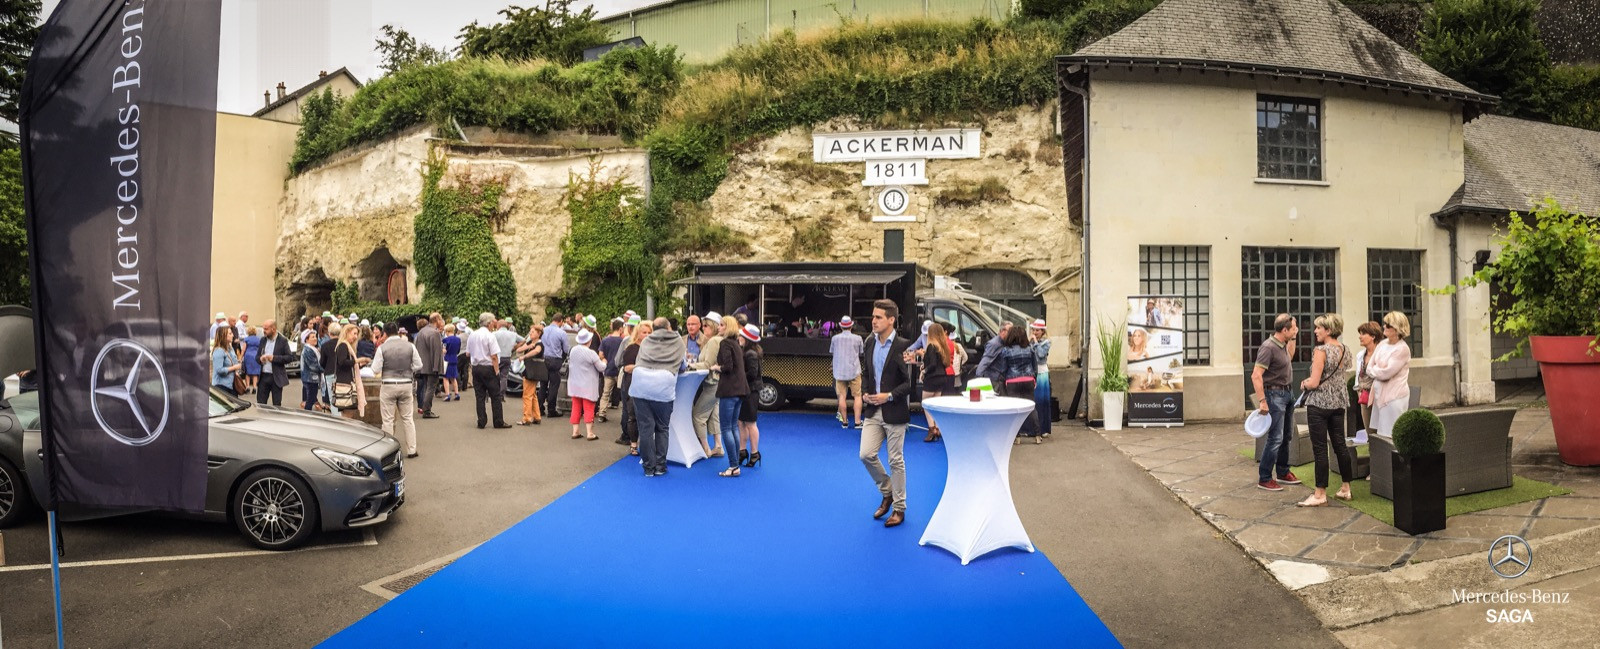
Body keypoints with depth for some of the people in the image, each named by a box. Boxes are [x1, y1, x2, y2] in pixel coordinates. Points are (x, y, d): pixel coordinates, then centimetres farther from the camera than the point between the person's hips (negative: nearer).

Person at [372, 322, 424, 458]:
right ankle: (411, 449, 14)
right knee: (408, 418, 12)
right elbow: (418, 366, 1)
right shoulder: (410, 346, -3)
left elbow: (375, 370, -7)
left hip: (388, 386, -2)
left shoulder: (382, 348, -9)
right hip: (407, 385, 2)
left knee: (388, 420, 6)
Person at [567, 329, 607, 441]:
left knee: (576, 408, 11)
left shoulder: (573, 350, -1)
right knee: (589, 409, 1)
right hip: (588, 386, -5)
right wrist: (604, 362, 10)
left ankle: (575, 432, 12)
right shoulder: (591, 353, -19)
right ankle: (589, 433, 1)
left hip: (574, 385, 5)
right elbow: (601, 368, -10)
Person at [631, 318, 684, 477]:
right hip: (663, 386, -1)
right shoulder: (678, 340, 19)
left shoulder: (646, 341, 22)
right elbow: (682, 365, 27)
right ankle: (660, 466, 11)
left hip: (640, 384, 1)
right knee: (662, 428, 12)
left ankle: (649, 467, 10)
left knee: (646, 427, 5)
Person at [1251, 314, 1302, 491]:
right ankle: (1264, 479, -4)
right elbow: (1256, 376, -26)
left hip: (1286, 393, 10)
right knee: (1275, 438, -10)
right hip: (1274, 394, -10)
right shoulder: (1268, 347, -21)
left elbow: (1289, 356, 33)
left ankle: (1283, 473, 30)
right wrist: (1262, 401, -28)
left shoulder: (1282, 344, 8)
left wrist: (1293, 339, 16)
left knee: (1286, 436, 17)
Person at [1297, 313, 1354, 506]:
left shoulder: (1321, 351, -17)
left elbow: (1314, 383, -19)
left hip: (1319, 403, -8)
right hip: (1339, 402, 8)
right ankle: (1346, 488, 21)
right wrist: (1311, 381, 12)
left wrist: (1304, 384, 2)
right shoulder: (1345, 350, 8)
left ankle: (1320, 494, 1)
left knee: (1320, 448, -3)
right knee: (1340, 445, 14)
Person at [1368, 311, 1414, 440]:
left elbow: (1386, 373, -20)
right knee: (1380, 433, 12)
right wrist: (1379, 371, -11)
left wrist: (1374, 369, -1)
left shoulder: (1402, 349, -15)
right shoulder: (1382, 344, 8)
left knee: (1391, 436, -2)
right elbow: (1369, 367, 7)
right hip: (1379, 395, 7)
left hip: (1394, 397, -7)